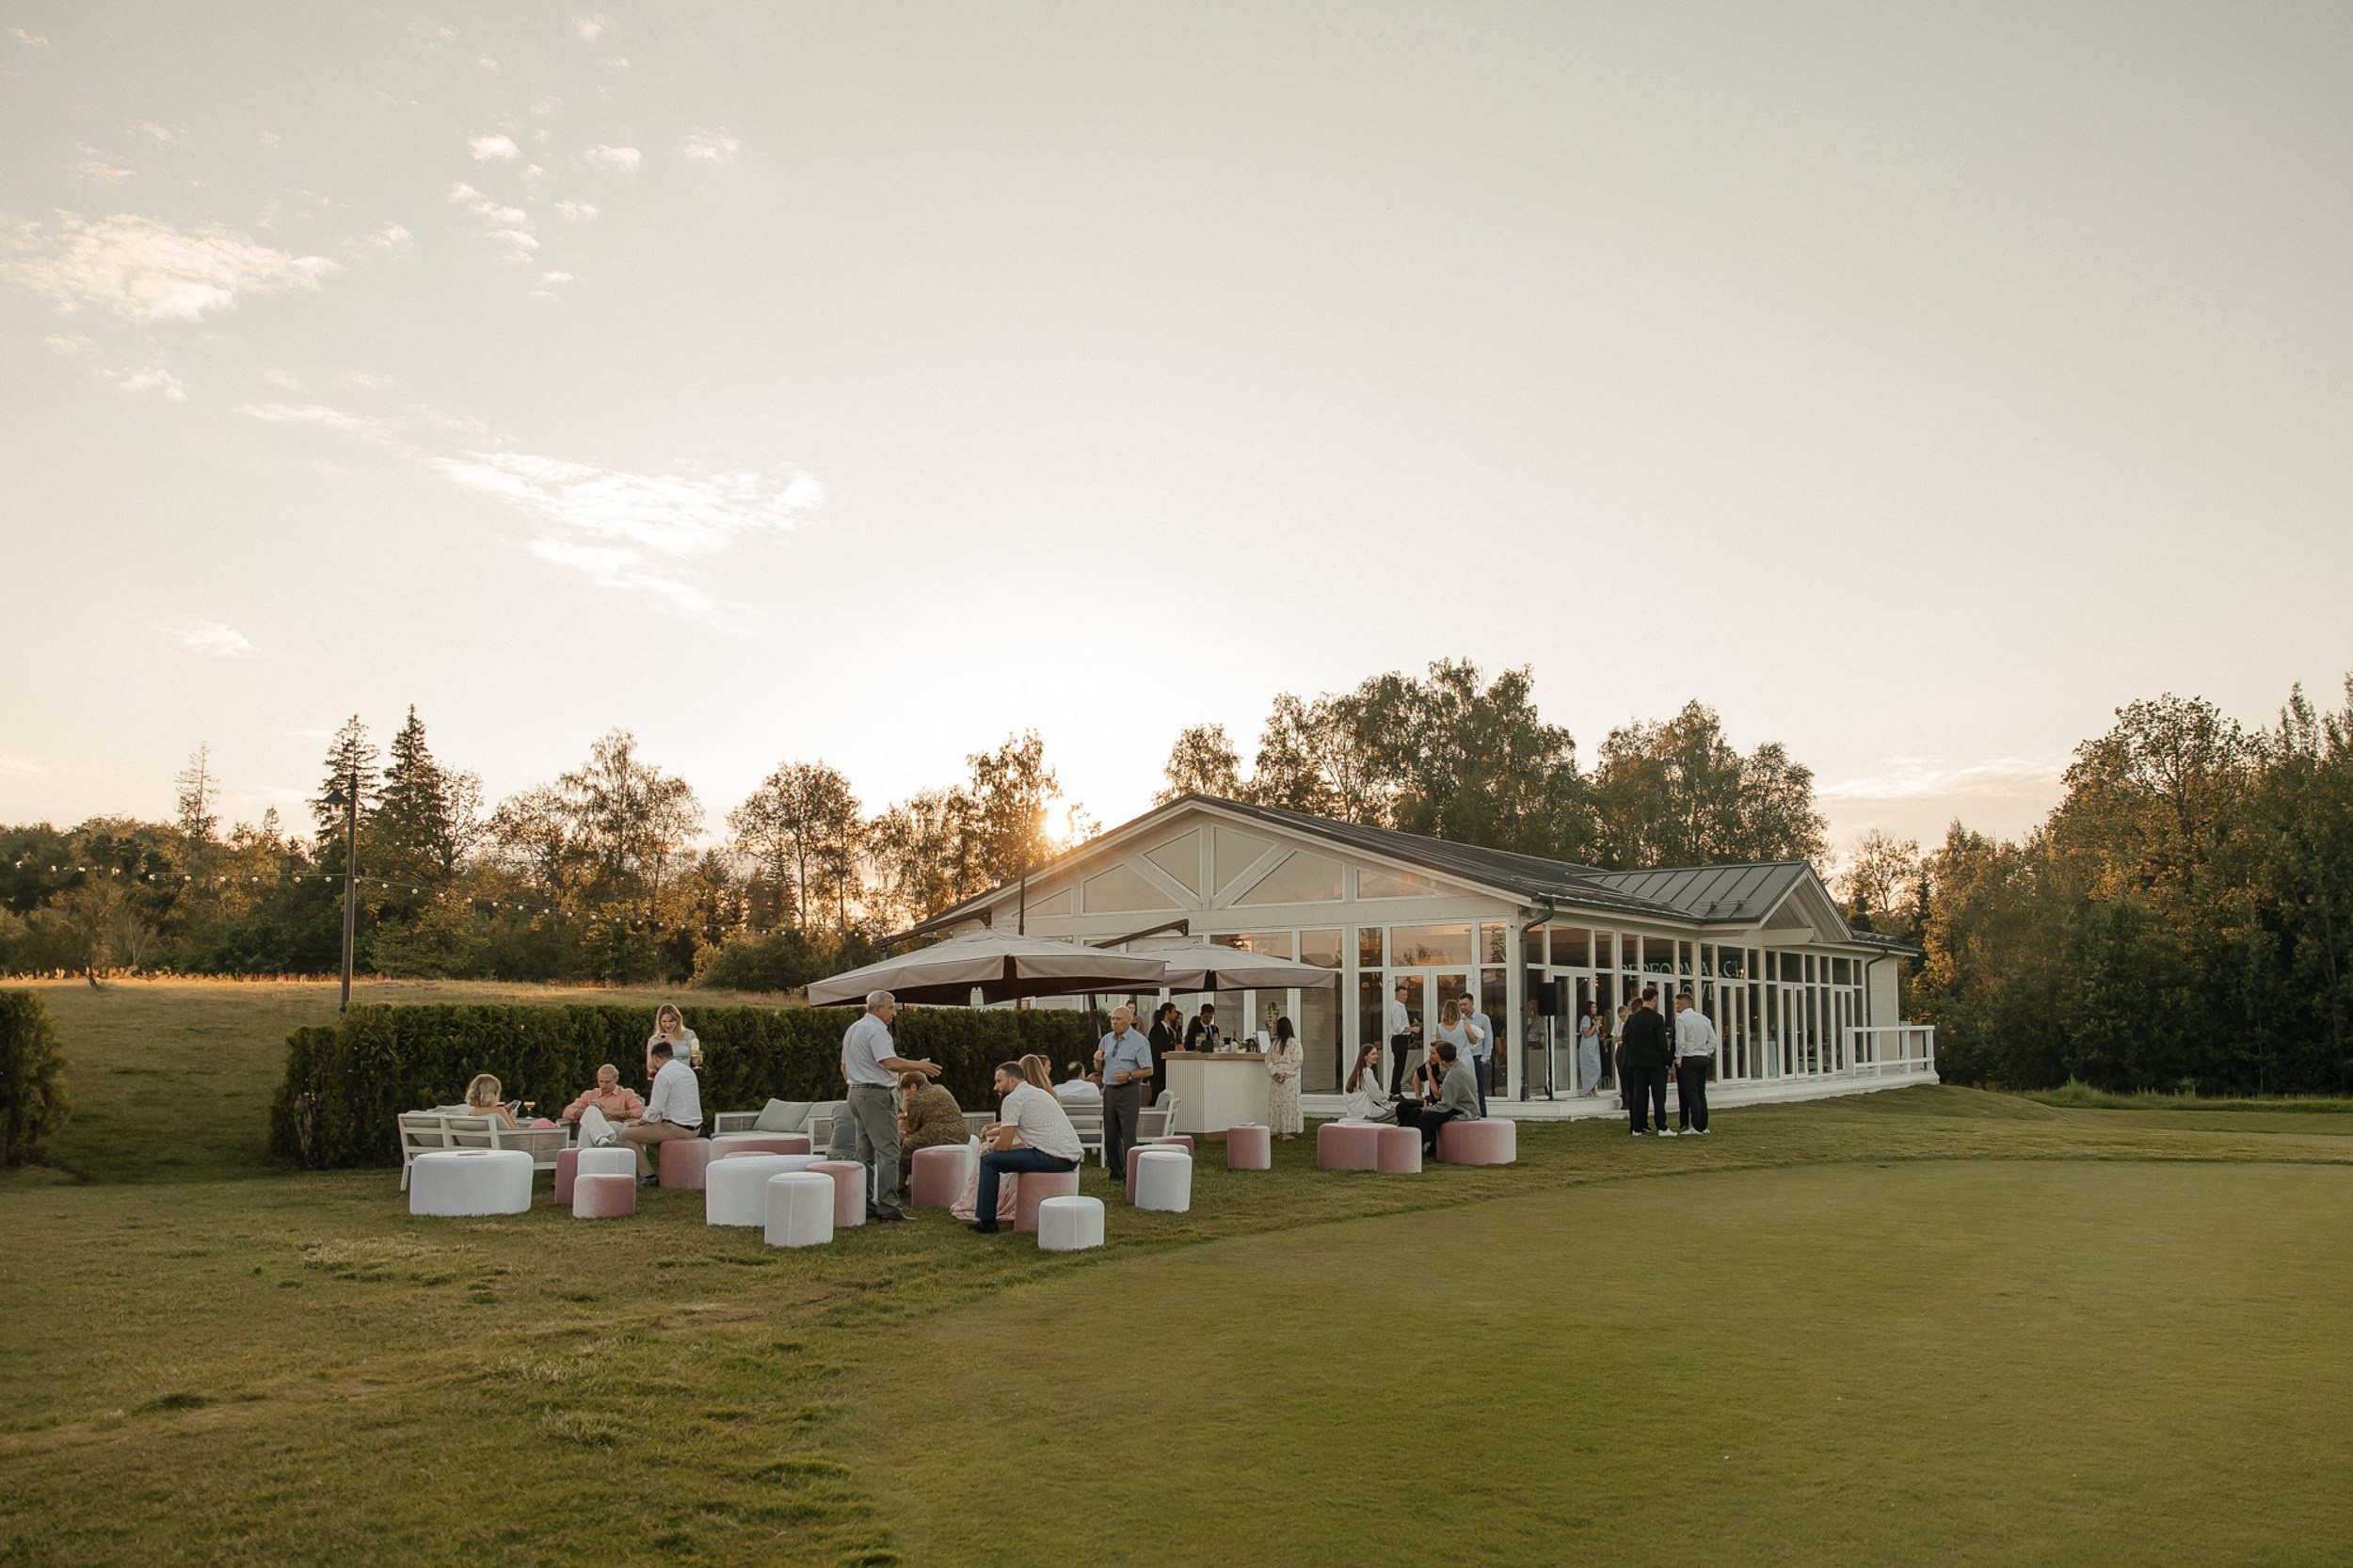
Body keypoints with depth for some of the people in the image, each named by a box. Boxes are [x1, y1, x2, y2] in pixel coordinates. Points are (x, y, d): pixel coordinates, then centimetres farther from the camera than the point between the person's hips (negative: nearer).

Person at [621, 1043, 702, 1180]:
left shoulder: (663, 1074, -14)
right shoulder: (688, 1070, 13)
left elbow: (655, 1109, -15)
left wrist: (640, 1122, 1)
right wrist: (662, 1115, 23)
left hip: (677, 1128, -9)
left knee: (626, 1134, 1)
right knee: (646, 1129, 30)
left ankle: (647, 1175, -2)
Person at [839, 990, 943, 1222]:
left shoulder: (852, 1030, 18)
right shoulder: (876, 1030, -14)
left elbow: (844, 1067, 24)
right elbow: (890, 1062, -24)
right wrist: (919, 1066, -15)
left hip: (856, 1092, 10)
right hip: (876, 1094, -10)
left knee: (864, 1152, 11)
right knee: (888, 1151, -10)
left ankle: (864, 1205, 11)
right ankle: (887, 1205, -14)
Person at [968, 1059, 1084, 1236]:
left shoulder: (1013, 1098, -5)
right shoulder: (1037, 1092, 22)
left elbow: (1004, 1144, -5)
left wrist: (990, 1147, 14)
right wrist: (994, 1130, 37)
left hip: (1053, 1158, -9)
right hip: (1072, 1158, 9)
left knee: (989, 1160, -2)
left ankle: (986, 1221, 0)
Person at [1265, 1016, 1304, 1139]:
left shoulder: (1294, 1042, 0)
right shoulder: (1275, 1043, 6)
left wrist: (1285, 1074, -10)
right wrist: (1274, 1072, -8)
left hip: (1289, 1078, -2)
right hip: (1277, 1078, 2)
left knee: (1288, 1103, 1)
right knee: (1276, 1103, 1)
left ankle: (1287, 1131, 1)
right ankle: (1279, 1131, 3)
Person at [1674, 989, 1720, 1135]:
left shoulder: (1681, 1019, -11)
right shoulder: (1704, 1019, 9)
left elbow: (1680, 1042, -17)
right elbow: (1713, 1039, 8)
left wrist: (1678, 1059, -8)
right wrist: (1707, 1054, 13)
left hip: (1688, 1060, -6)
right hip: (1704, 1059, 6)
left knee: (1691, 1094, -4)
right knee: (1701, 1093, 11)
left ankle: (1696, 1127, -5)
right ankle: (1703, 1125, 12)